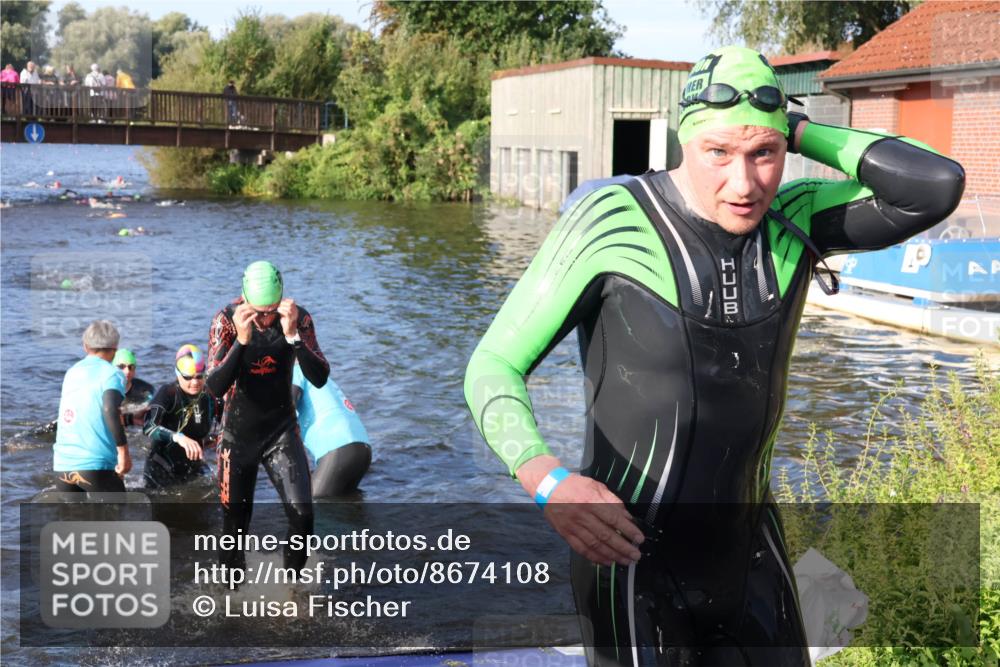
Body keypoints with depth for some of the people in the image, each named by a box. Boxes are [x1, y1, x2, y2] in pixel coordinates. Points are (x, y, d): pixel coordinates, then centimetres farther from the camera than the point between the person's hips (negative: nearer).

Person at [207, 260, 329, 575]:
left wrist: (293, 335, -35)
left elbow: (320, 378, -21)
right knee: (235, 524, 8)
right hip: (238, 434, 0)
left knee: (302, 515, -13)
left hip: (282, 431, 0)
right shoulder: (226, 320, -16)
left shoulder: (298, 318, -12)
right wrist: (241, 340, -37)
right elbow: (215, 388, -24)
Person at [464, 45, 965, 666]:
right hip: (634, 561, -5)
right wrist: (547, 479, -31)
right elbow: (494, 366, -13)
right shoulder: (608, 223, -16)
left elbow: (938, 184, -15)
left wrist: (795, 129, -10)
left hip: (751, 553, 5)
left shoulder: (796, 221, -2)